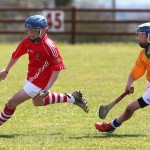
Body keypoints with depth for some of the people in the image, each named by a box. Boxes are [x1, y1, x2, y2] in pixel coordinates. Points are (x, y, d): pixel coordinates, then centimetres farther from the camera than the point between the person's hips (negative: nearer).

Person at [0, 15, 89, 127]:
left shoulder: (49, 47, -27)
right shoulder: (27, 41, -6)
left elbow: (57, 68, -23)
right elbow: (16, 55, 11)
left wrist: (47, 88, -28)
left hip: (39, 82, -9)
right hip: (32, 77, 9)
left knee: (12, 103, -8)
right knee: (38, 101, 33)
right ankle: (72, 98, 36)